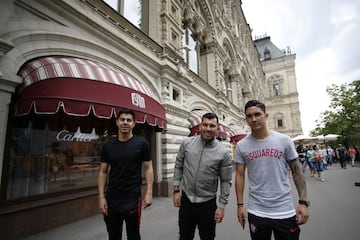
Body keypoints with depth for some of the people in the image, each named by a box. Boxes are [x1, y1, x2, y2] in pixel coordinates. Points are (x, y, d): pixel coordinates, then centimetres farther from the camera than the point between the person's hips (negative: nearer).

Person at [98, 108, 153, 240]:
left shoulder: (141, 143, -6)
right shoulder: (108, 145, 3)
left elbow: (148, 168, -3)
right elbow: (103, 172, 6)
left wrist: (149, 192, -11)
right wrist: (101, 197, -1)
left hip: (132, 199, -3)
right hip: (111, 199, 3)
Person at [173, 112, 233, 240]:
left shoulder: (223, 152, -12)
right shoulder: (186, 143, -7)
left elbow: (226, 181, -5)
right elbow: (178, 167, 3)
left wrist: (221, 206, -4)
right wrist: (176, 190, 1)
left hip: (208, 204, -1)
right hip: (186, 200, 2)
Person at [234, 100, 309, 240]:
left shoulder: (284, 140, -5)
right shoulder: (241, 145, -4)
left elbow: (297, 171, 0)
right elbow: (240, 175, 1)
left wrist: (303, 201, -5)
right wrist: (240, 205, -1)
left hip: (285, 211, 0)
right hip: (256, 212, 1)